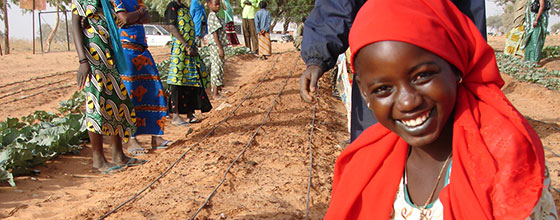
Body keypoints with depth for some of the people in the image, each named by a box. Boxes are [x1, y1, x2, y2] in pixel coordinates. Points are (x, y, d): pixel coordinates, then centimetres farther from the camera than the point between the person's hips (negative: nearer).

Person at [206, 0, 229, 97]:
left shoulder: (213, 15, 15)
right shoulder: (213, 16, -15)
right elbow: (215, 34, -20)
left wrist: (220, 47, 21)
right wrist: (220, 48, -21)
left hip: (216, 46, 10)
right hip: (216, 45, -10)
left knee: (215, 67, 14)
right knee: (218, 67, -6)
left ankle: (215, 91, 23)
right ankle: (216, 93, -2)